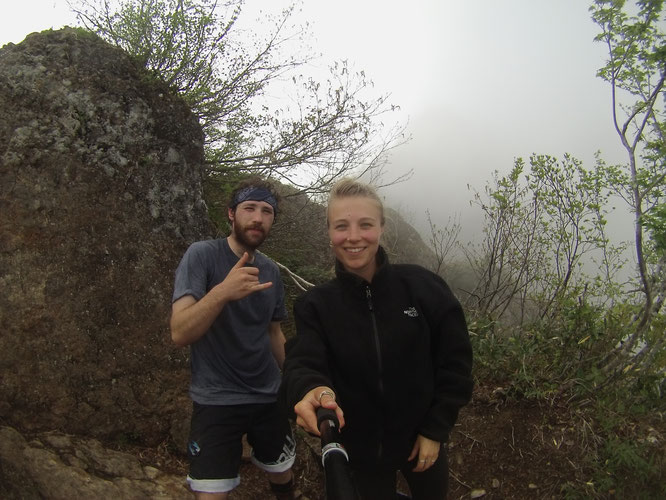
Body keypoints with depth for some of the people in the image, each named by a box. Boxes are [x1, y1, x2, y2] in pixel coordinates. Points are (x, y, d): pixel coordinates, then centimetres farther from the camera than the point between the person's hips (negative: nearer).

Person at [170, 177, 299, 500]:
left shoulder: (271, 271, 3)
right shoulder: (202, 255, -13)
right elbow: (180, 333, -23)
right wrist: (223, 291, -38)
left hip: (269, 398, 5)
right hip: (216, 401, -5)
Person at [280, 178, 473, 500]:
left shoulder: (422, 286, -15)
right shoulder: (315, 305, -12)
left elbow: (454, 362, -8)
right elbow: (303, 364, -25)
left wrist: (436, 430, -9)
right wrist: (310, 391, -48)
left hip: (423, 442, 0)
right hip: (362, 451, 0)